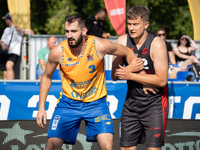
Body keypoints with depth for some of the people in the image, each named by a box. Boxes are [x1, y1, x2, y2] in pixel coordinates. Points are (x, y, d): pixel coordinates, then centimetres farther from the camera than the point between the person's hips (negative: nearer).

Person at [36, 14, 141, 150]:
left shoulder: (99, 46, -19)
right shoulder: (58, 52, -16)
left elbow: (128, 53, -2)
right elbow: (46, 77, 3)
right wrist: (41, 107, 0)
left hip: (96, 102, -1)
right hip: (68, 102, 1)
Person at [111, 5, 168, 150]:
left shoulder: (157, 44, -15)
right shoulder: (123, 41, -1)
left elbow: (162, 80, -18)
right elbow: (114, 75, 1)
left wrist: (131, 75, -21)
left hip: (154, 102, -5)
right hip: (131, 100, 5)